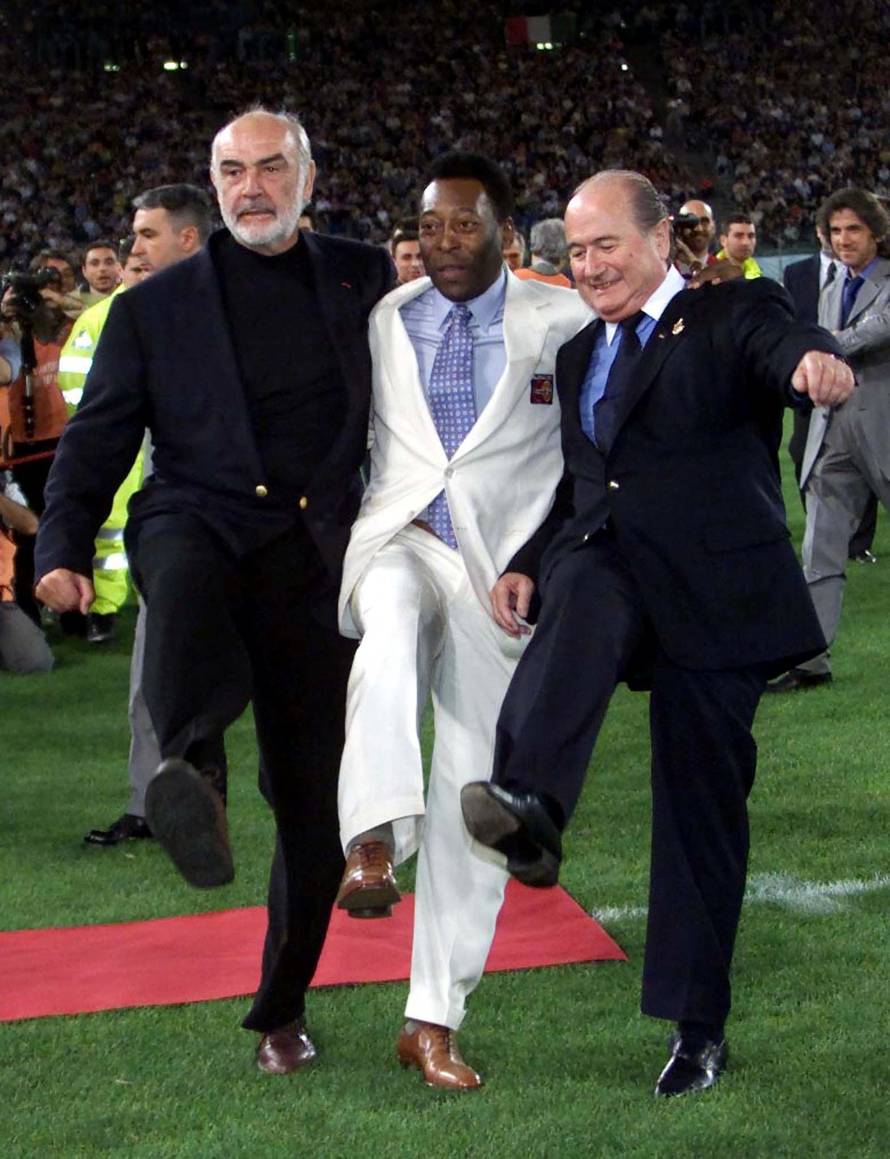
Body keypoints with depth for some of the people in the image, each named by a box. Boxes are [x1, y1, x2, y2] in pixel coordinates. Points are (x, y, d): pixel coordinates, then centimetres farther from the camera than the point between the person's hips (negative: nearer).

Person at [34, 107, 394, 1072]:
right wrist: (63, 549, -7)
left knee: (315, 801, 3)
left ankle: (281, 1009, 20)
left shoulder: (365, 280, 13)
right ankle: (187, 768, -64)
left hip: (317, 556, 1)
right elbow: (95, 439, 7)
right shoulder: (156, 307, 10)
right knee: (187, 584, -41)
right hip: (200, 522, -1)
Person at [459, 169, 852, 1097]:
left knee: (703, 809, 1)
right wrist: (528, 564, 9)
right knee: (583, 597, -34)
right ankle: (527, 803, -56)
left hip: (714, 594, -4)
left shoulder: (732, 315, 0)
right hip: (613, 573, 4)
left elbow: (784, 349, -23)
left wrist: (817, 362, -48)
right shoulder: (580, 353, 20)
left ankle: (697, 1024, 15)